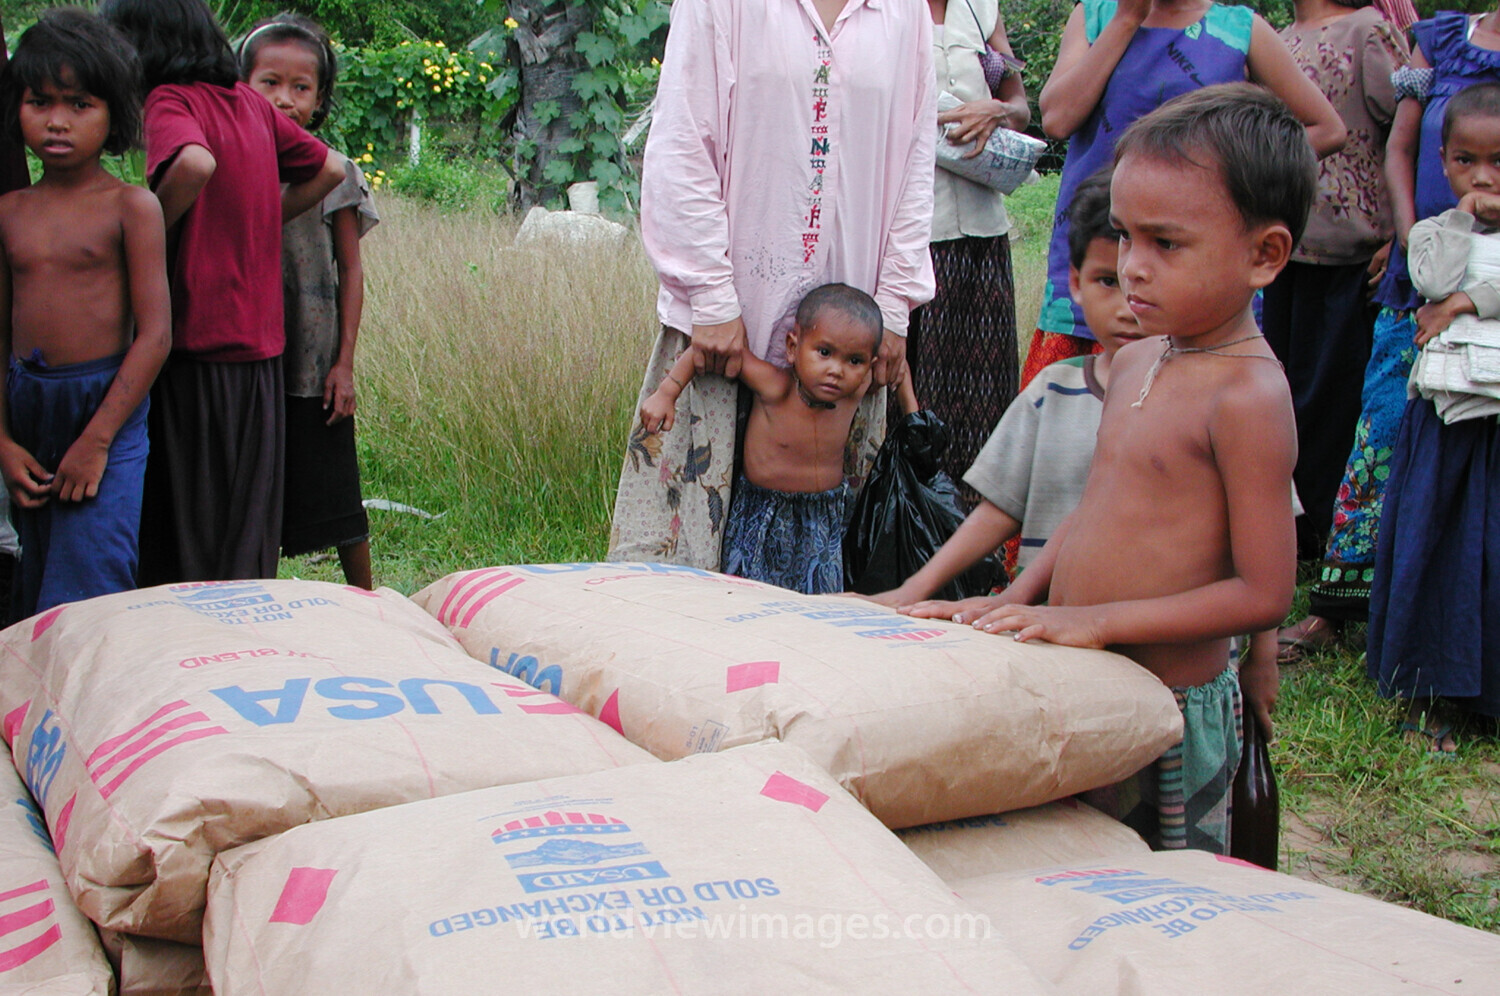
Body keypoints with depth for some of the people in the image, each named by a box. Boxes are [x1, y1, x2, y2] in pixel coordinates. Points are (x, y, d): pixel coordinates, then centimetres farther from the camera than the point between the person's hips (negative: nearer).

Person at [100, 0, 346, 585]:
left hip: (198, 346, -7)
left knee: (188, 534, 3)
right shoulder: (247, 102, 10)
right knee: (247, 529, 14)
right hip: (260, 345, 7)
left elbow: (196, 162, -31)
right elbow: (329, 169, 19)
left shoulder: (171, 99, -10)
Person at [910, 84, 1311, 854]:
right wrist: (1018, 600, 6)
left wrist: (1099, 620, -22)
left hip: (1169, 711, -8)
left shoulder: (1249, 398, -19)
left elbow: (1263, 593, -20)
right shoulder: (1133, 362, 8)